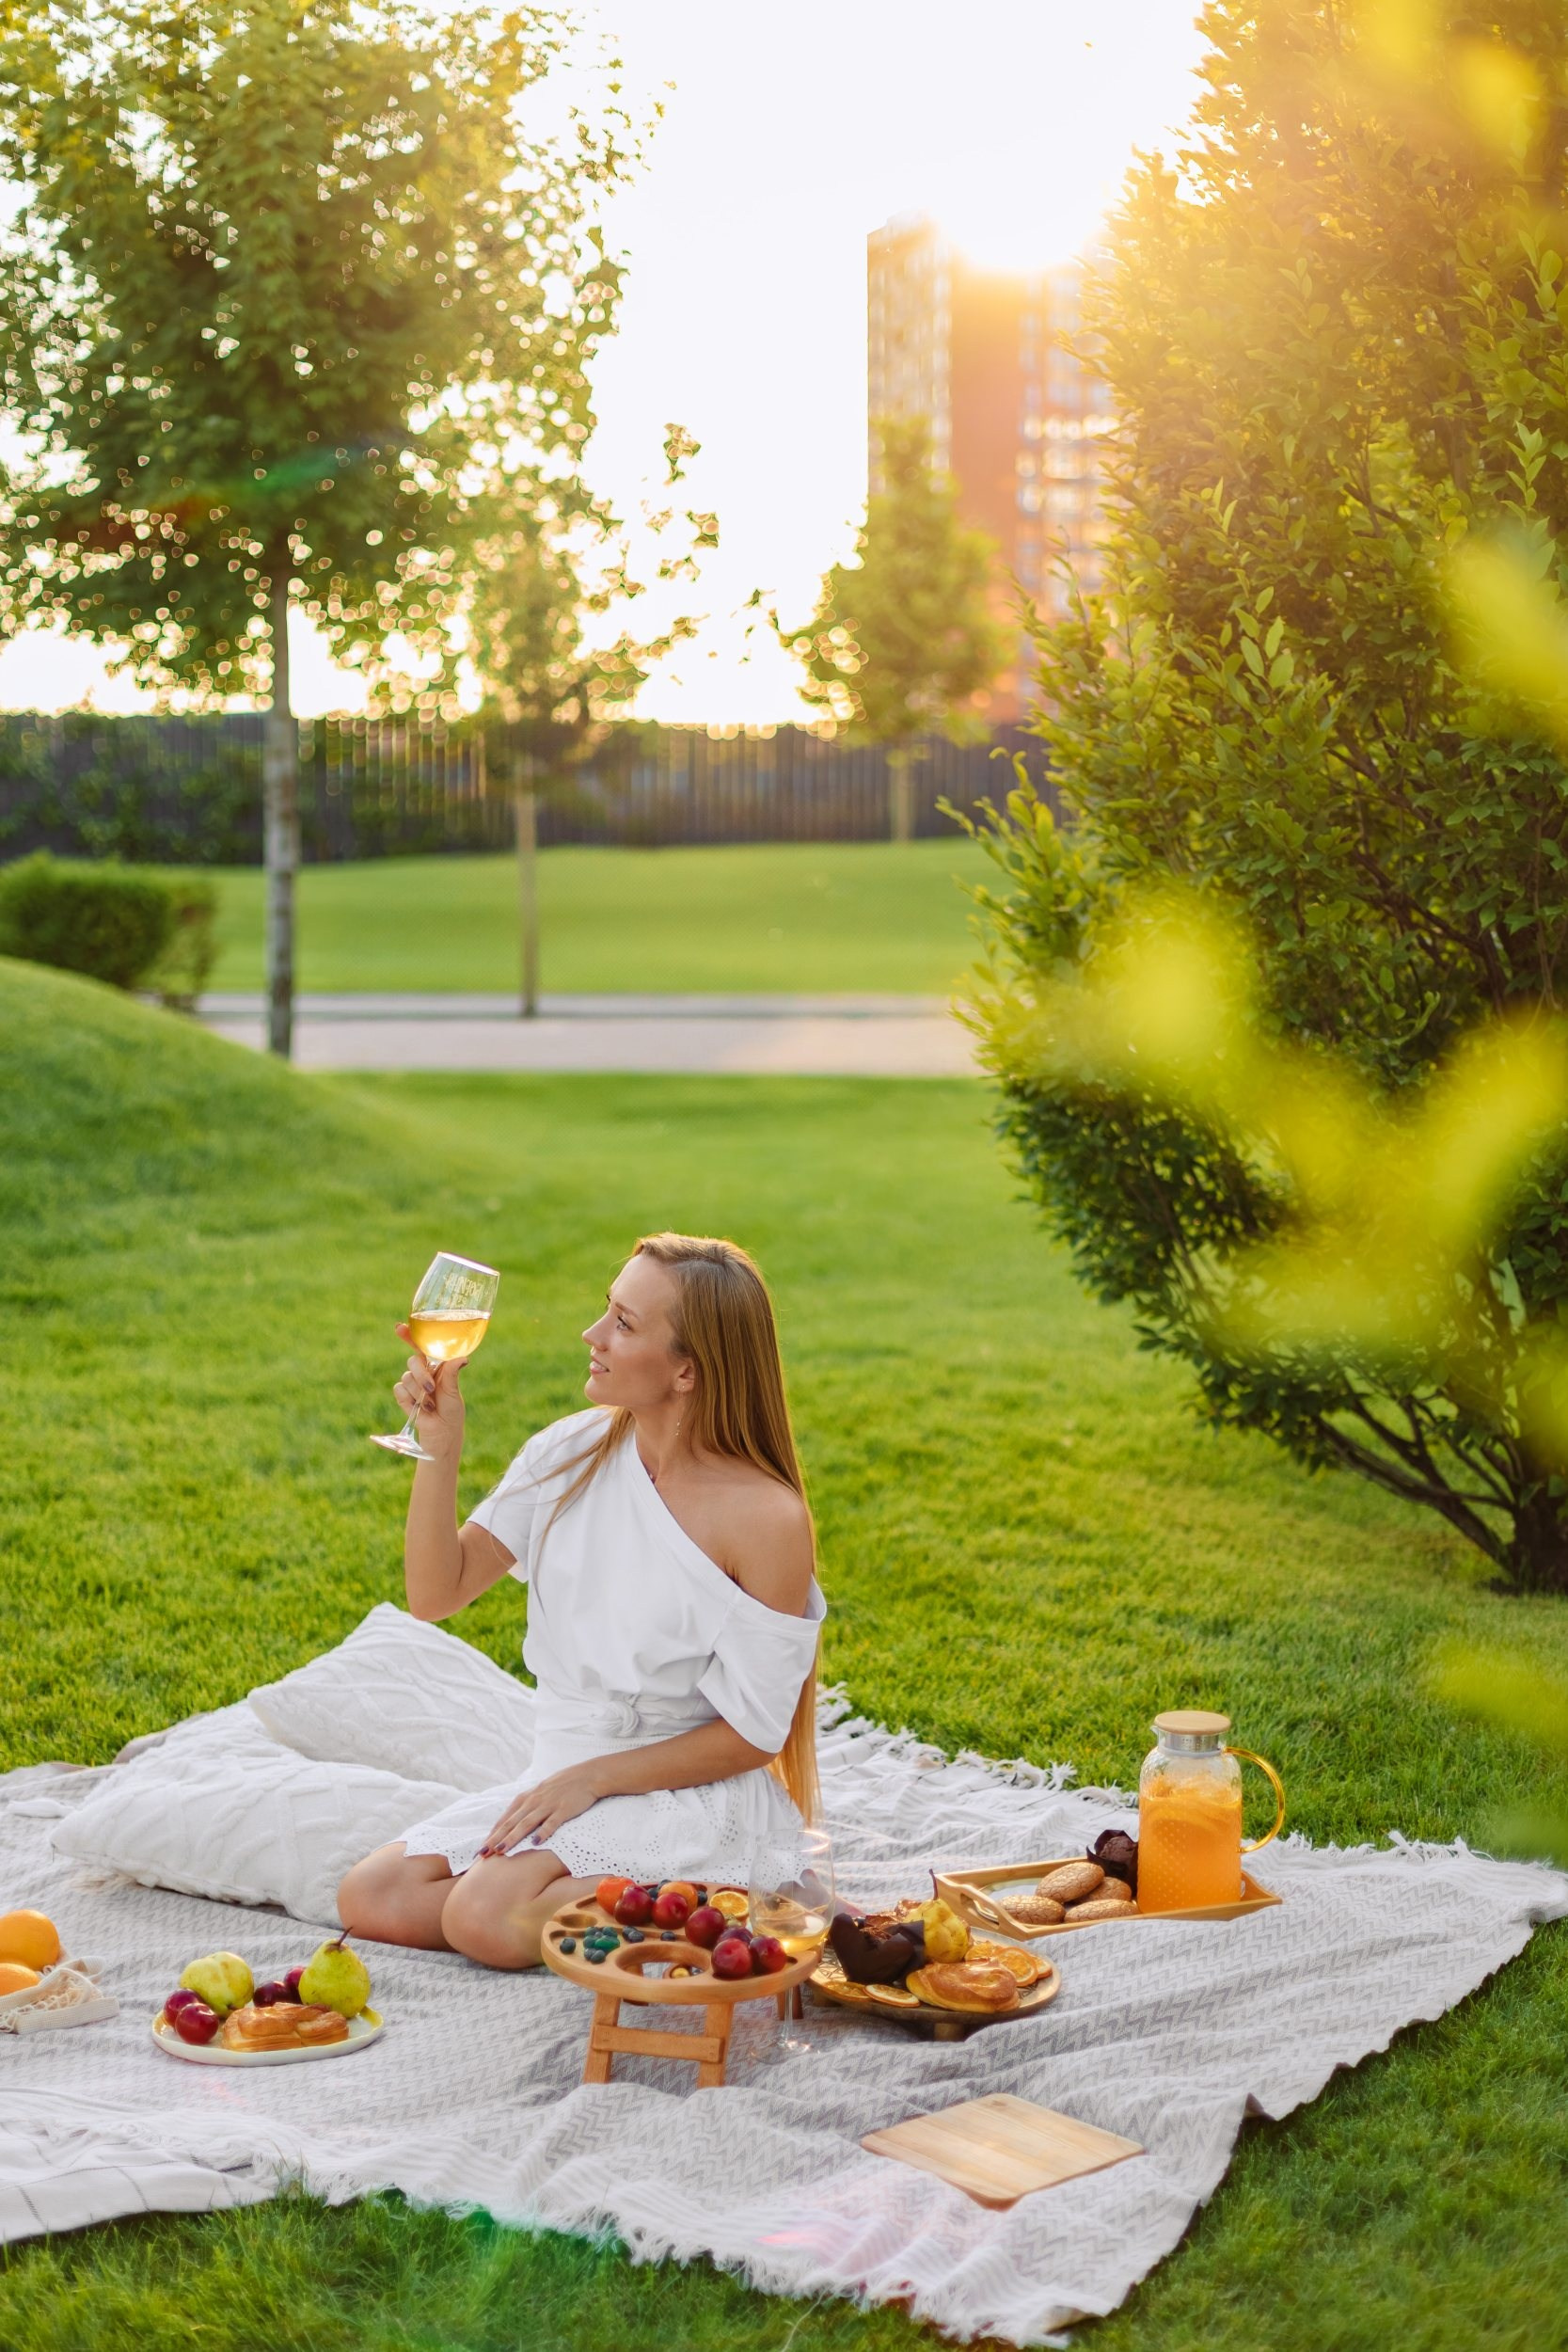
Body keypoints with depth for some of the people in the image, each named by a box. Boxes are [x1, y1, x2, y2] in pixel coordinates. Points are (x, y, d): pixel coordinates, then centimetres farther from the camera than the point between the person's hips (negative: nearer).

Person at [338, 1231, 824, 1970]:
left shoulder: (767, 1519, -16)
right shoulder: (574, 1452, 0)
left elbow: (751, 1736, -11)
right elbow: (436, 1593, -2)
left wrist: (592, 1778, -16)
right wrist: (440, 1449, -14)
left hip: (689, 1794, -6)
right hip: (563, 1778, 6)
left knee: (487, 1918, -27)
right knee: (370, 1900, -10)